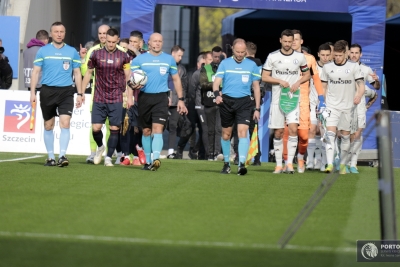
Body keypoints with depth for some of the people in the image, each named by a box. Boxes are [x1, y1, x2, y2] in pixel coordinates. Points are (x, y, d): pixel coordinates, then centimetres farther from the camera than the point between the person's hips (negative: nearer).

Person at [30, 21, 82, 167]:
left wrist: (80, 93, 6)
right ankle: (50, 157, 16)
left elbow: (77, 73, 11)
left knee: (65, 122, -15)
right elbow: (35, 72, 4)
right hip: (47, 91, 0)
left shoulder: (72, 52, 6)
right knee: (48, 125, 7)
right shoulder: (43, 51, 4)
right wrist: (32, 92, -4)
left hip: (66, 91, 0)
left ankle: (62, 156, -14)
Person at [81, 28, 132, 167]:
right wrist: (81, 93, 7)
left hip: (116, 99, 0)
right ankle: (100, 147, 25)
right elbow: (88, 73, 10)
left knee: (114, 128, -2)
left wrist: (130, 97, 0)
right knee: (95, 128, -5)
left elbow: (128, 77, 6)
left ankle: (108, 157, 9)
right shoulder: (96, 54, 2)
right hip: (99, 98, 0)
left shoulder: (123, 56, 2)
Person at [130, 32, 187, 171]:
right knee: (146, 131, 8)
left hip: (161, 98, -1)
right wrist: (133, 85, -22)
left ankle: (156, 159, -26)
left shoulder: (169, 59, 7)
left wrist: (180, 99, 10)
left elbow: (176, 79, 15)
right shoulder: (139, 59, 3)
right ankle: (148, 161, 18)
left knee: (157, 129, -16)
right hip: (144, 97, 1)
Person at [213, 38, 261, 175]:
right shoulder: (225, 63, 4)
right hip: (226, 101, 1)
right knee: (226, 133, 9)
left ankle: (242, 164, -22)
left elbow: (256, 87, 10)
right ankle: (226, 164, 24)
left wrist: (257, 108, 6)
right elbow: (216, 82, -2)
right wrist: (217, 93, -25)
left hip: (244, 102, -1)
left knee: (243, 131, -16)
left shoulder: (252, 65, 6)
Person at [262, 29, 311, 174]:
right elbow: (265, 77, 2)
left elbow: (307, 75, 14)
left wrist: (298, 82, -5)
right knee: (278, 132, 3)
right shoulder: (272, 57, 1)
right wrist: (280, 81, -12)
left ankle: (290, 162, -11)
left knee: (293, 129, -16)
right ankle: (279, 164, 10)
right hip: (277, 99, 0)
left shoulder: (300, 57, 4)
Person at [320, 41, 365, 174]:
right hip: (332, 106, 0)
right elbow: (323, 87, 12)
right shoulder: (327, 67, 4)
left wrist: (359, 95, -23)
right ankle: (329, 164, -23)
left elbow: (361, 84, -3)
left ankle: (342, 164, 21)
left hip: (348, 106, 0)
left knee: (345, 136, 7)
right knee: (330, 133, -16)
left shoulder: (354, 66, 0)